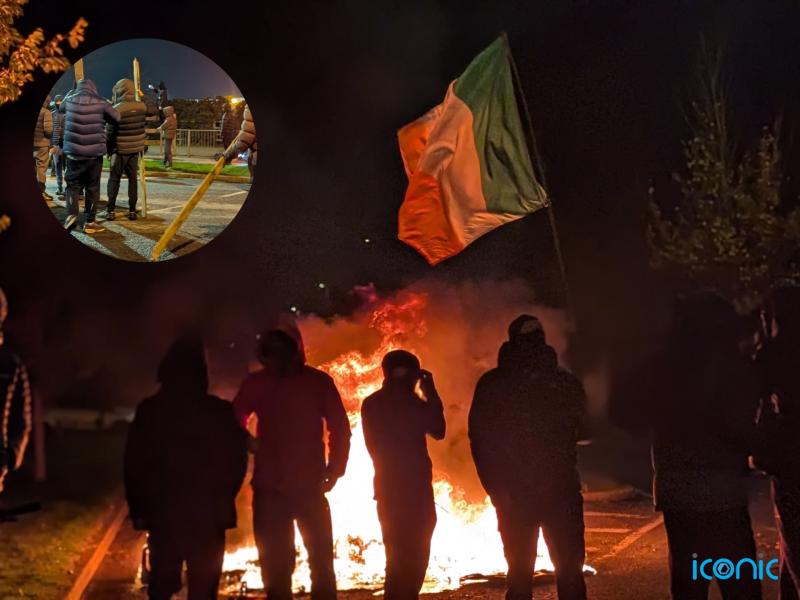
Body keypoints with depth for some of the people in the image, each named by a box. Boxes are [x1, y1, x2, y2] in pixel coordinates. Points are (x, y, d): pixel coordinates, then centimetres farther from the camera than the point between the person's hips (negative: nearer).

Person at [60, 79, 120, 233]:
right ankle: (89, 222, 8)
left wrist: (72, 91, 34)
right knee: (92, 187, 8)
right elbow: (117, 117, -2)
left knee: (73, 185, 11)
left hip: (73, 152, 1)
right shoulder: (101, 102, -5)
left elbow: (60, 107, 23)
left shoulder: (70, 100, 1)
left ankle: (71, 214, -11)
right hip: (95, 152, -1)